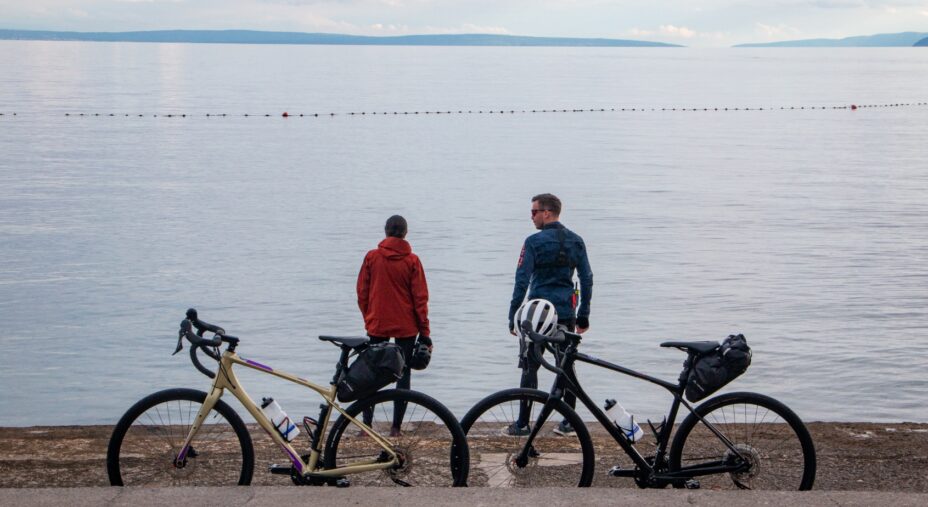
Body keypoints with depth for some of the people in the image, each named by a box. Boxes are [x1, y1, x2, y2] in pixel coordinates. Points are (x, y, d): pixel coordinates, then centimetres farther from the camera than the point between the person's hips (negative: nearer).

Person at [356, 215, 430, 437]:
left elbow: (362, 293, 3)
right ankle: (396, 427, 3)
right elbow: (420, 297, -5)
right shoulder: (411, 260, -7)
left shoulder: (371, 257, -3)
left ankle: (366, 423, 6)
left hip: (377, 325, 1)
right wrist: (424, 331, 1)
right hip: (406, 327, -1)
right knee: (403, 373, 6)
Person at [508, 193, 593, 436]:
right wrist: (583, 315, 14)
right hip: (566, 314, 5)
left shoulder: (534, 242, -9)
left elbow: (522, 281, -11)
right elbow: (587, 279, 8)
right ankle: (569, 422, 13)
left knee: (529, 367, 3)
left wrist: (513, 316, -5)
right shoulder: (576, 241, 7)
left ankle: (522, 424, 4)